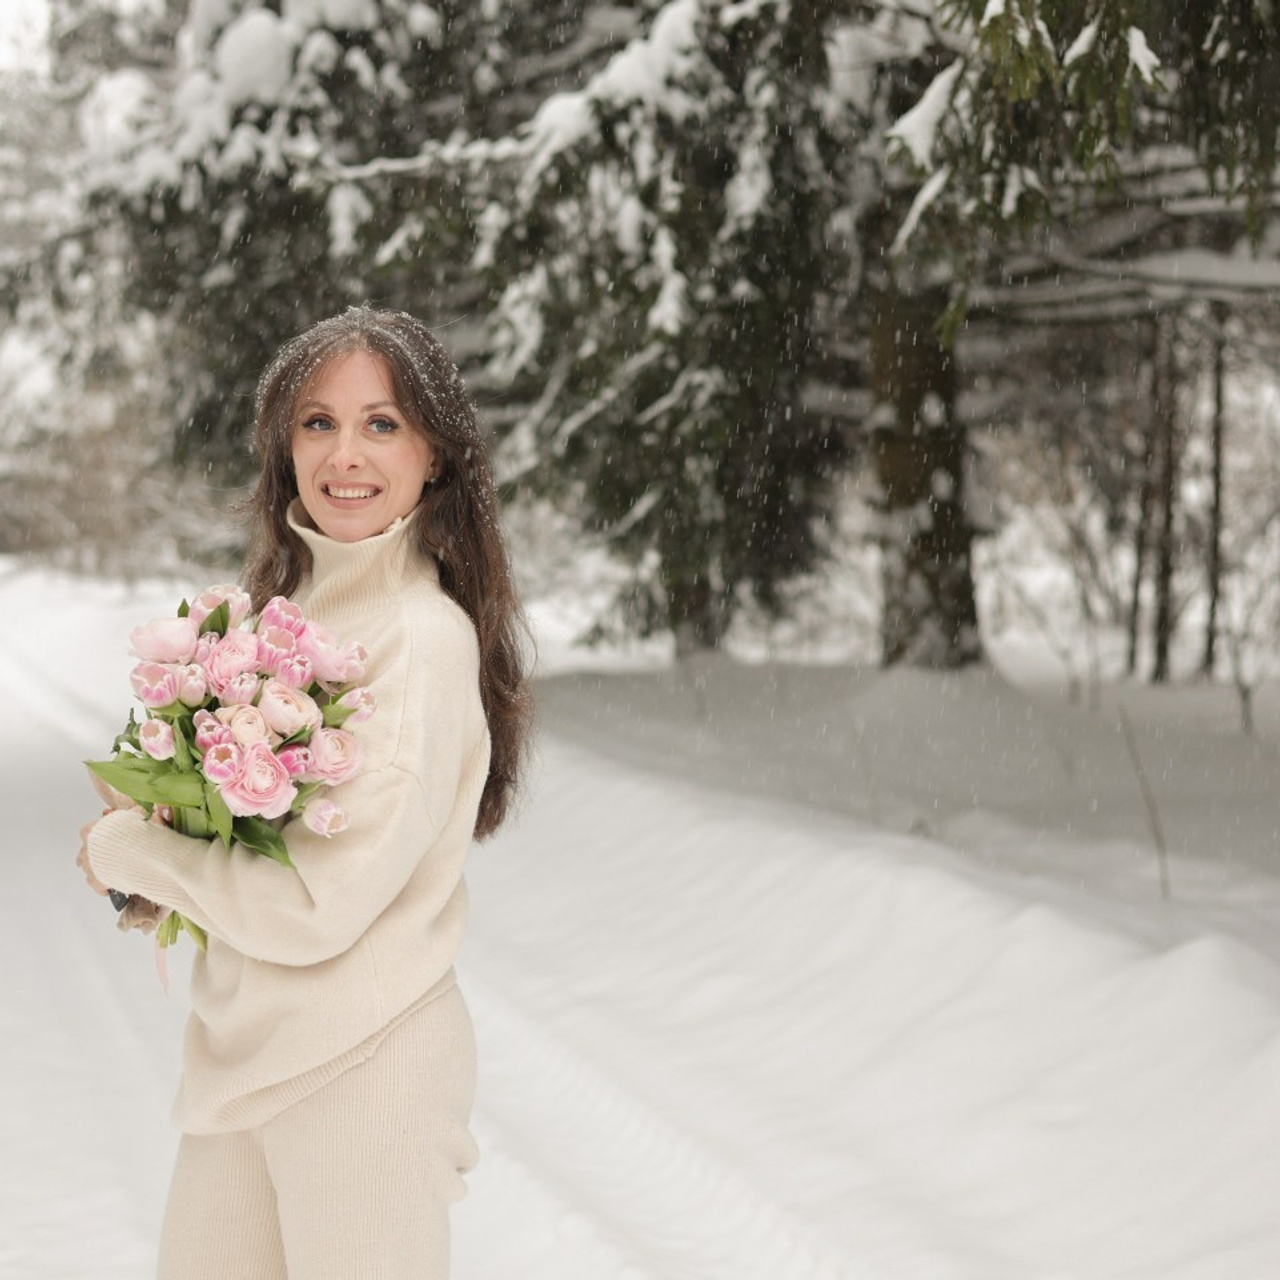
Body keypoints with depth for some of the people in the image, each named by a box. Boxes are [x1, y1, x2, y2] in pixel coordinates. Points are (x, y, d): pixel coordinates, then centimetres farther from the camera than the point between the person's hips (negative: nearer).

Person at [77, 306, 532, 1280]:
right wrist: (178, 863, -1)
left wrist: (128, 851, -8)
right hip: (241, 1050, 8)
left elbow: (319, 906, -21)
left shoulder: (422, 637, -18)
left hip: (362, 1062, -8)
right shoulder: (290, 611, 7)